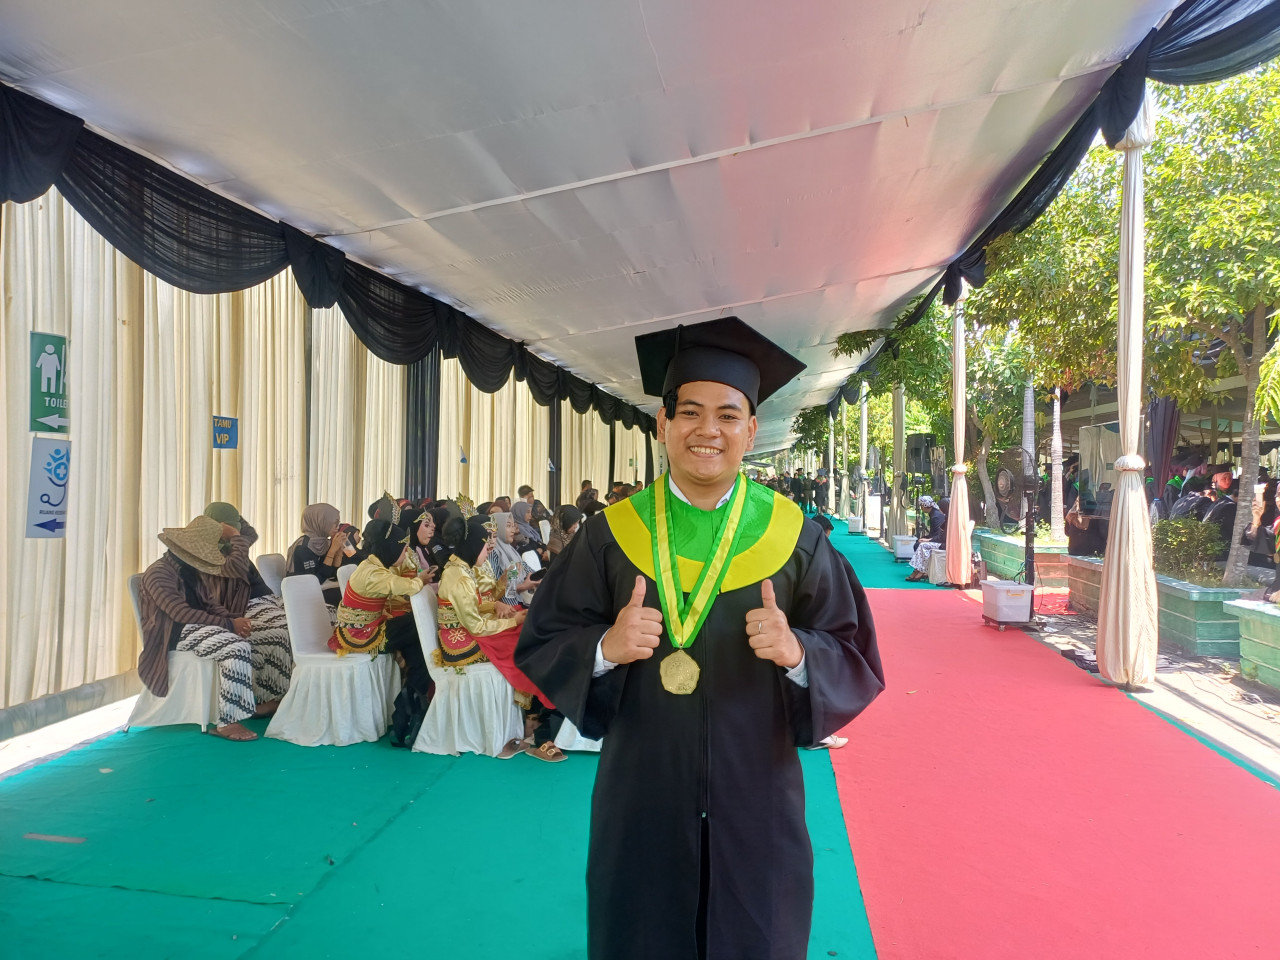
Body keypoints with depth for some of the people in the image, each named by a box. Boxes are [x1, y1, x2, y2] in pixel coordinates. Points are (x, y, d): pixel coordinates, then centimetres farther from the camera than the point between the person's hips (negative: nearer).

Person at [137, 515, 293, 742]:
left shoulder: (193, 569, 14)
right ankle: (228, 723, -29)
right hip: (175, 632, -8)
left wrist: (235, 620, -10)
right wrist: (229, 623, -26)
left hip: (200, 625, 8)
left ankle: (262, 701, -1)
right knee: (237, 648, -33)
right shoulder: (158, 573, -13)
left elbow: (210, 604, 12)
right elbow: (180, 613, -23)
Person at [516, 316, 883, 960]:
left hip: (756, 800, 0)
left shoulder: (794, 536, -5)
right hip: (641, 800, 1)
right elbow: (541, 644, 0)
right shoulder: (611, 534, -4)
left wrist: (797, 653, -22)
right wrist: (605, 647, -20)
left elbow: (857, 659, -2)